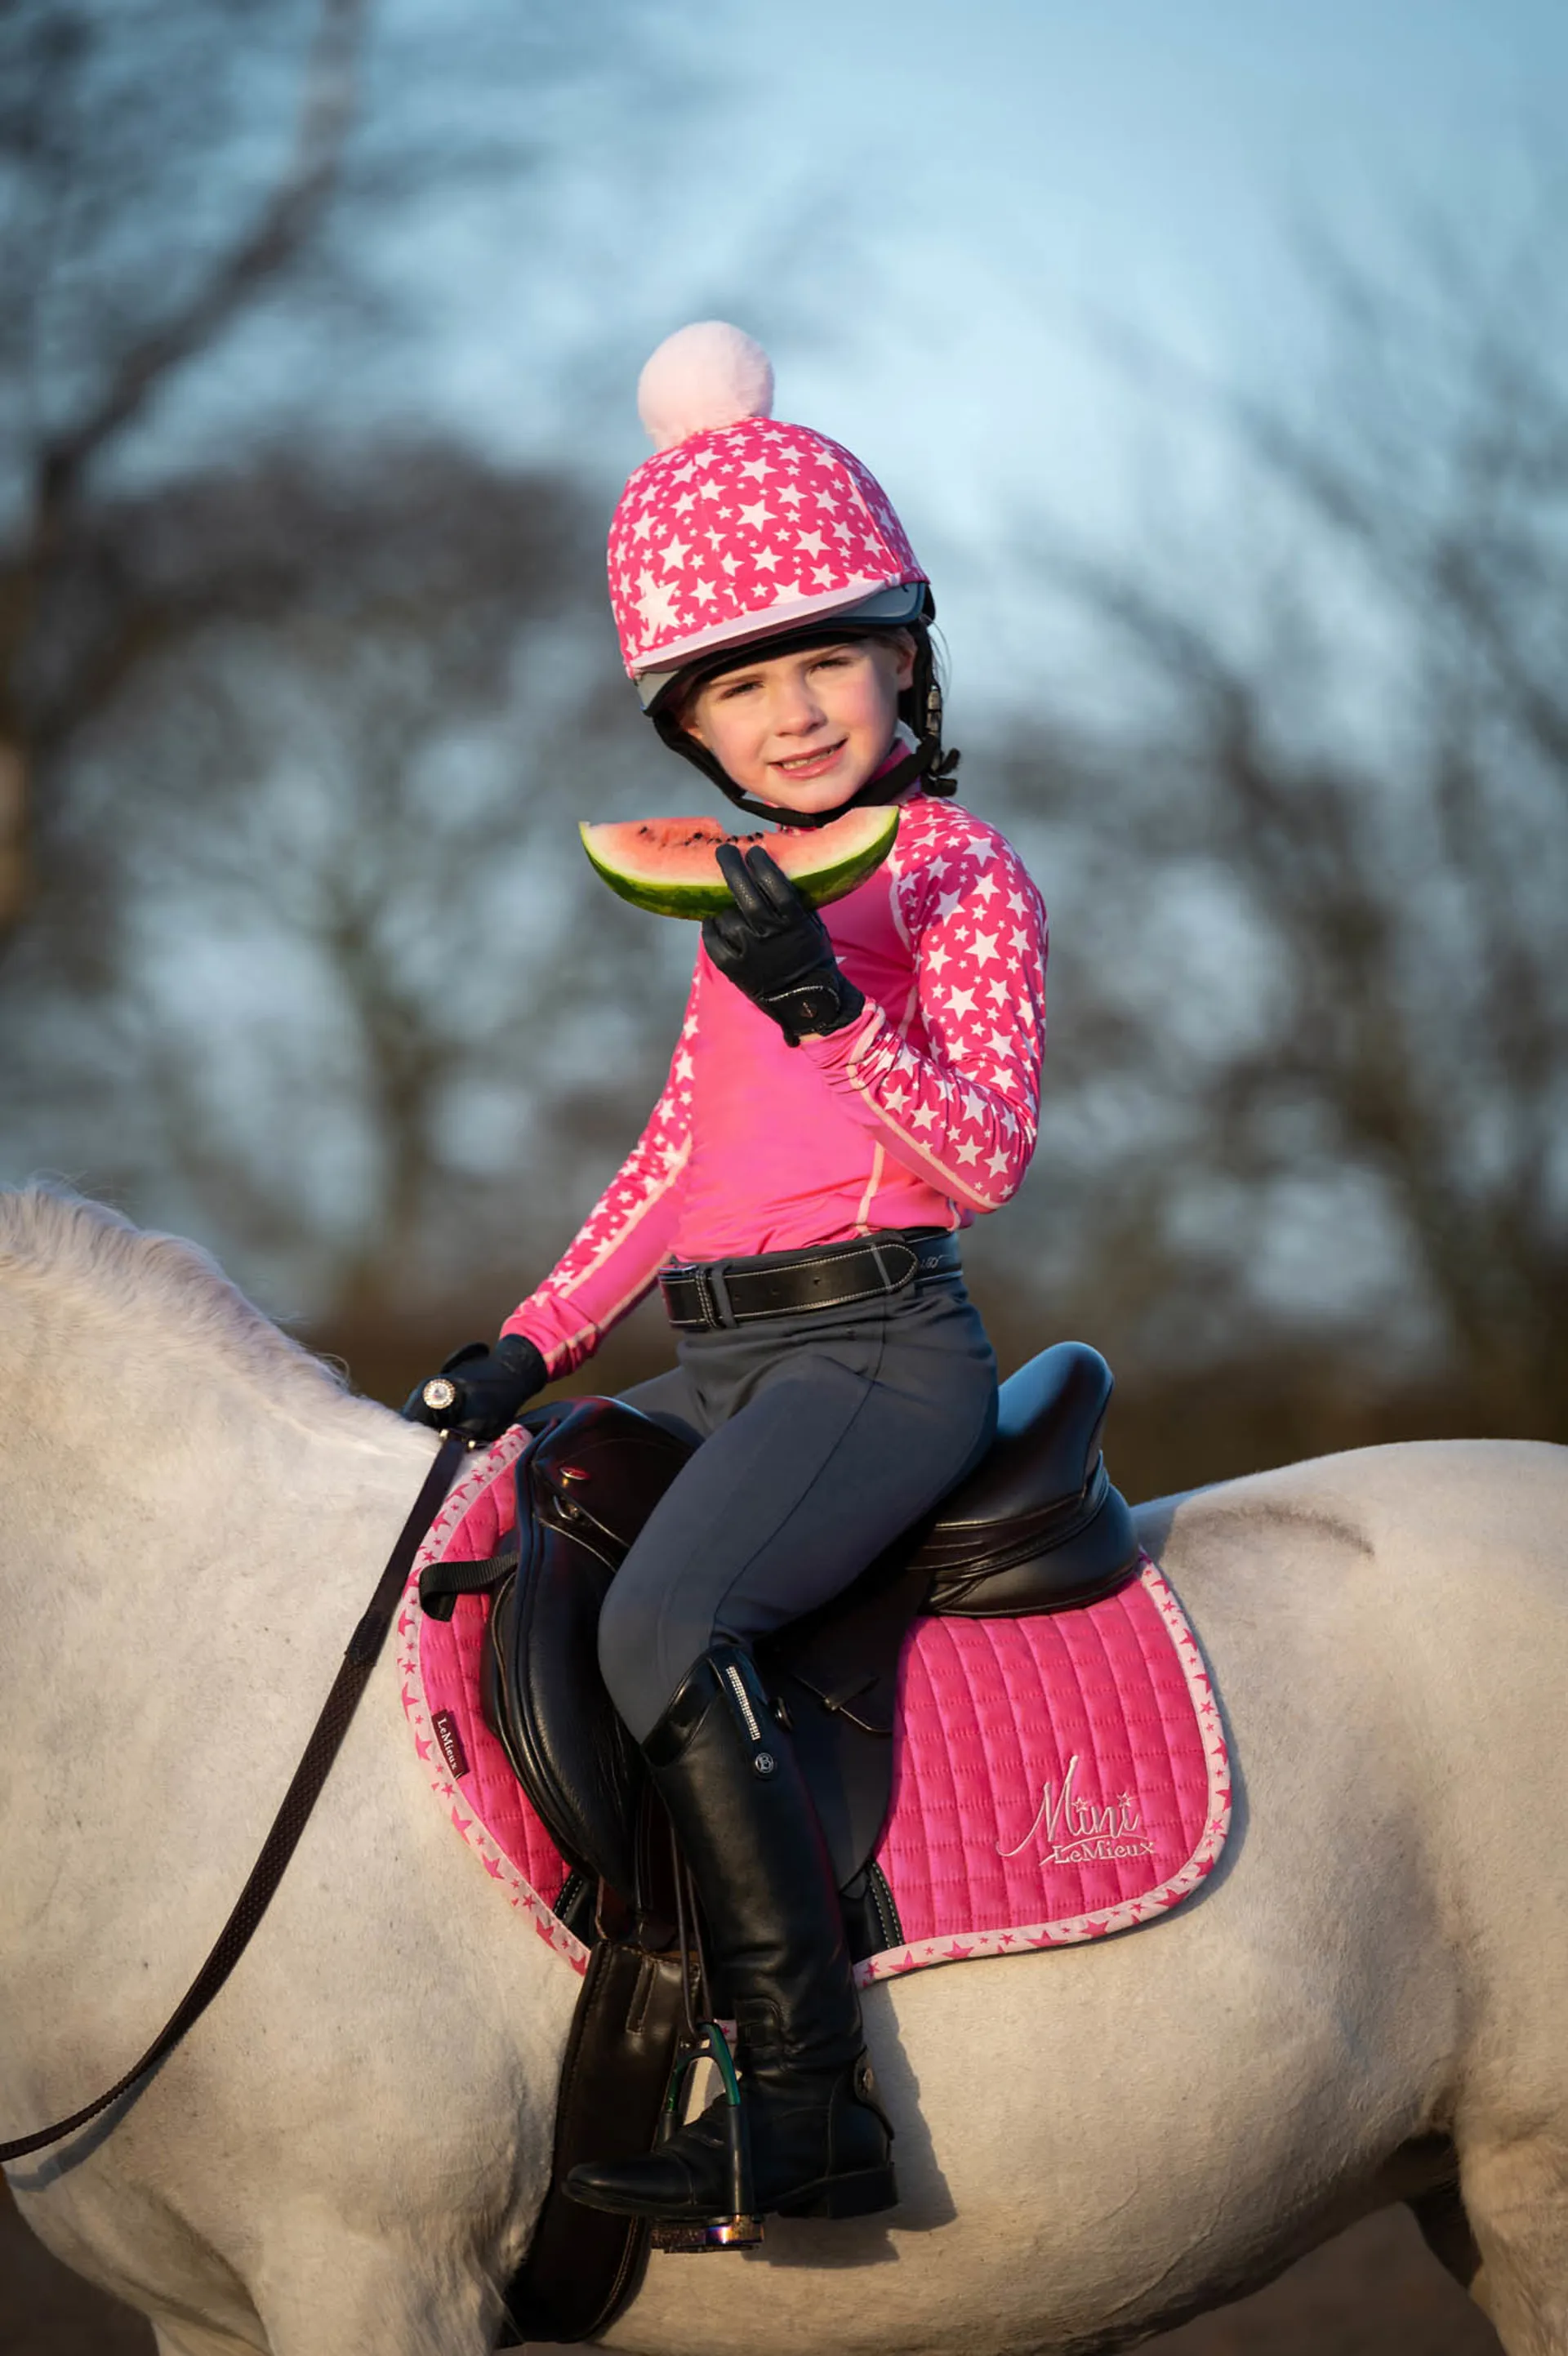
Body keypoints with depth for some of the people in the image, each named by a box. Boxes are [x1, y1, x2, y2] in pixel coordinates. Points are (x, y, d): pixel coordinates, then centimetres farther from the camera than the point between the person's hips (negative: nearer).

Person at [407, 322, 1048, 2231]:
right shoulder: (741, 892, 20)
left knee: (662, 1623, -32)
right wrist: (536, 1341, 15)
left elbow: (984, 1159, -12)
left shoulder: (963, 874, -3)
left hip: (879, 1341, -9)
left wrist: (831, 1005, -26)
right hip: (721, 1360, 9)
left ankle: (809, 2099, -33)